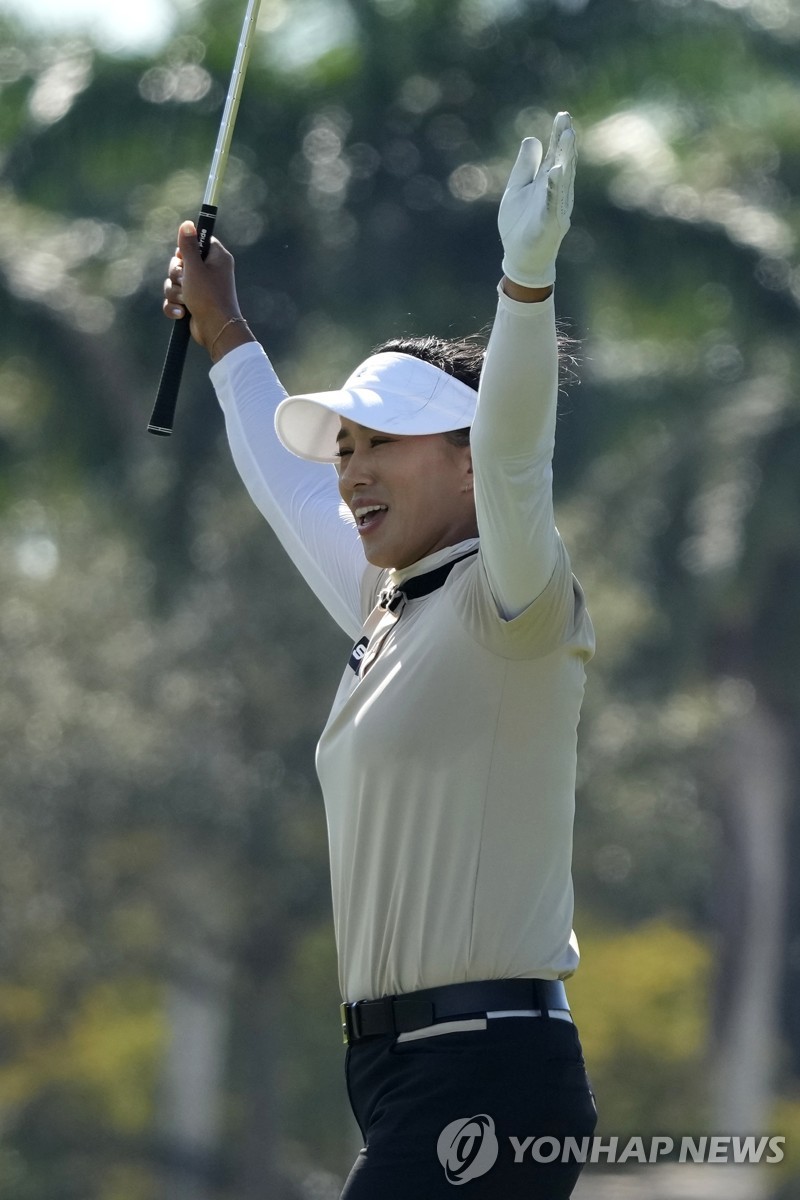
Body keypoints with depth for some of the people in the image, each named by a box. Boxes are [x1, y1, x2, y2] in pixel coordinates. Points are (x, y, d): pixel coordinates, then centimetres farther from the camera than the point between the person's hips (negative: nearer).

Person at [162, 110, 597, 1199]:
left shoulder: (509, 611, -6)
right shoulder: (392, 609, 18)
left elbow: (512, 462, -26)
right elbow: (292, 486, 36)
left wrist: (527, 277, -39)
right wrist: (225, 336, 48)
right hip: (401, 1070, 9)